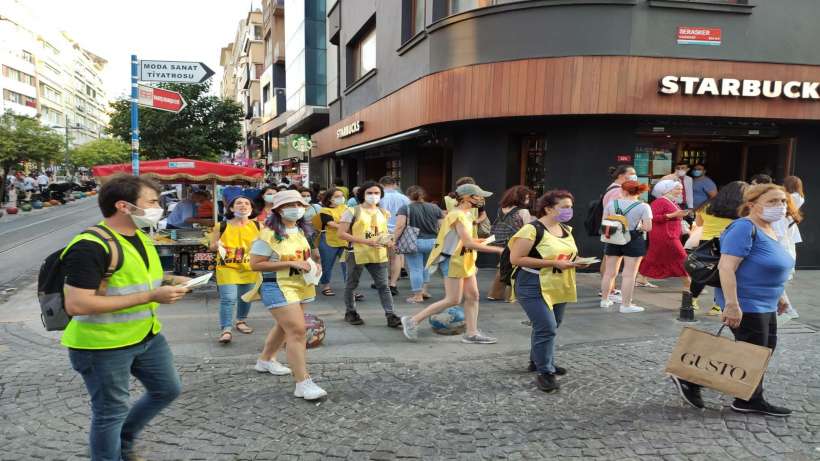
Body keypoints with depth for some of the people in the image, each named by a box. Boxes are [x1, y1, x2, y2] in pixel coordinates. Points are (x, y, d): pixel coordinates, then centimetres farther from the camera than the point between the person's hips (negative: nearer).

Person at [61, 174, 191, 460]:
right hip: (103, 345, -9)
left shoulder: (140, 237, 6)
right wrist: (150, 296, -29)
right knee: (111, 412, 7)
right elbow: (76, 305, -30)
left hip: (147, 335, 9)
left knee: (168, 389, 20)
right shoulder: (90, 246, -24)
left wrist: (167, 281, 1)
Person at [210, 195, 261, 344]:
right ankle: (225, 329, -3)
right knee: (228, 299, -11)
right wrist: (217, 245, -17)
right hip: (227, 267, -3)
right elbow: (212, 247, 4)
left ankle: (241, 321, 38)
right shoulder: (221, 227, -5)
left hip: (249, 268, 3)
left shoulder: (258, 226, -2)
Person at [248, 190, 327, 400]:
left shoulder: (300, 231, 9)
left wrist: (309, 265, 3)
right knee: (297, 331, -15)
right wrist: (291, 264, -23)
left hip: (300, 285, 9)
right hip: (278, 287, -9)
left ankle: (265, 360, 44)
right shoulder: (269, 234, -17)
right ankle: (303, 383, -12)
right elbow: (255, 264, -19)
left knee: (285, 326, 22)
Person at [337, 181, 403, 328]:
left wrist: (388, 241, -2)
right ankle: (350, 312, 29)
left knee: (383, 285, -1)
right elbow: (342, 233, -12)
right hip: (357, 254, -3)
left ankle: (390, 315, 0)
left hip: (378, 255, 3)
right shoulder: (352, 211, -7)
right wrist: (366, 241, -20)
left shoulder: (384, 213, 10)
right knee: (352, 284, 11)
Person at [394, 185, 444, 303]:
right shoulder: (435, 208, 6)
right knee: (425, 266, 23)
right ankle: (423, 290, 24)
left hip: (413, 242, -4)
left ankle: (418, 295, 9)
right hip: (432, 242, 4)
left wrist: (395, 240, -10)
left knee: (415, 268, 4)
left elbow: (400, 226, -16)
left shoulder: (405, 208, -4)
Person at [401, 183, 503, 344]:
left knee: (473, 296, 7)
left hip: (464, 261, 10)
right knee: (453, 300, -6)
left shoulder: (466, 214, 12)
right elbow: (469, 243, -25)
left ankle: (471, 333, 14)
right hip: (453, 260, -10)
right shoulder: (457, 216, -19)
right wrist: (497, 250, -23)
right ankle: (413, 320, 1)